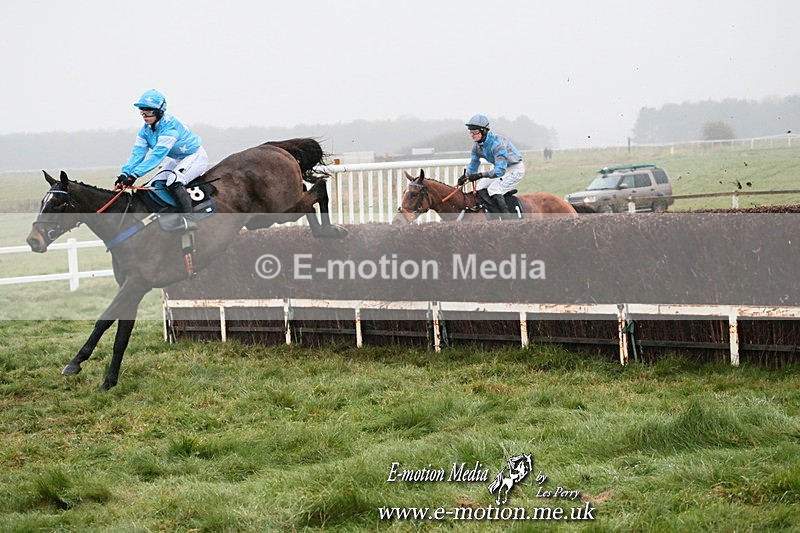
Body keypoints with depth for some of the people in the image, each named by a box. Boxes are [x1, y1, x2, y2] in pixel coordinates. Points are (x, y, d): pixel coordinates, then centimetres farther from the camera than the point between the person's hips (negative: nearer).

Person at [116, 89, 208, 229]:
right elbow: (138, 152, -10)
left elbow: (158, 154, -37)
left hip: (196, 156, -9)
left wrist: (134, 174, -42)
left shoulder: (170, 125, -31)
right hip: (177, 160, 9)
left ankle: (188, 218, -35)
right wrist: (125, 173, -27)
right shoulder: (146, 128, -6)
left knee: (173, 182, -30)